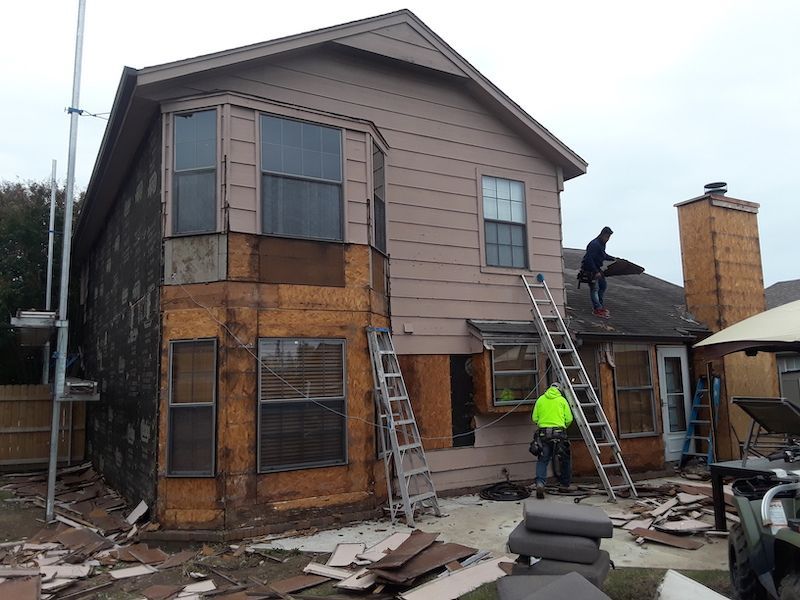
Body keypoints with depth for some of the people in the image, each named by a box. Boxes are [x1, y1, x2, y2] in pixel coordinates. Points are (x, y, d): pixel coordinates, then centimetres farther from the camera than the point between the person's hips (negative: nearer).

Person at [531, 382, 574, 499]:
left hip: (543, 433, 1)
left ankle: (540, 483, -15)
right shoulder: (562, 400, 6)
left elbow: (534, 418, 7)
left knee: (542, 460, 4)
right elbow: (569, 419, 2)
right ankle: (565, 485, 23)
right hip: (559, 432, -1)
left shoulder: (540, 399, 9)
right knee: (565, 459, 16)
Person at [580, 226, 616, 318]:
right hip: (589, 270, -10)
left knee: (603, 286, 15)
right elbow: (589, 259, -28)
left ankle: (599, 306, 26)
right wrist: (596, 272, -28)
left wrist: (613, 259, 18)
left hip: (597, 269, 10)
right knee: (594, 288, -7)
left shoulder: (602, 244, 9)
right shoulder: (594, 244, -23)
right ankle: (597, 309, -2)